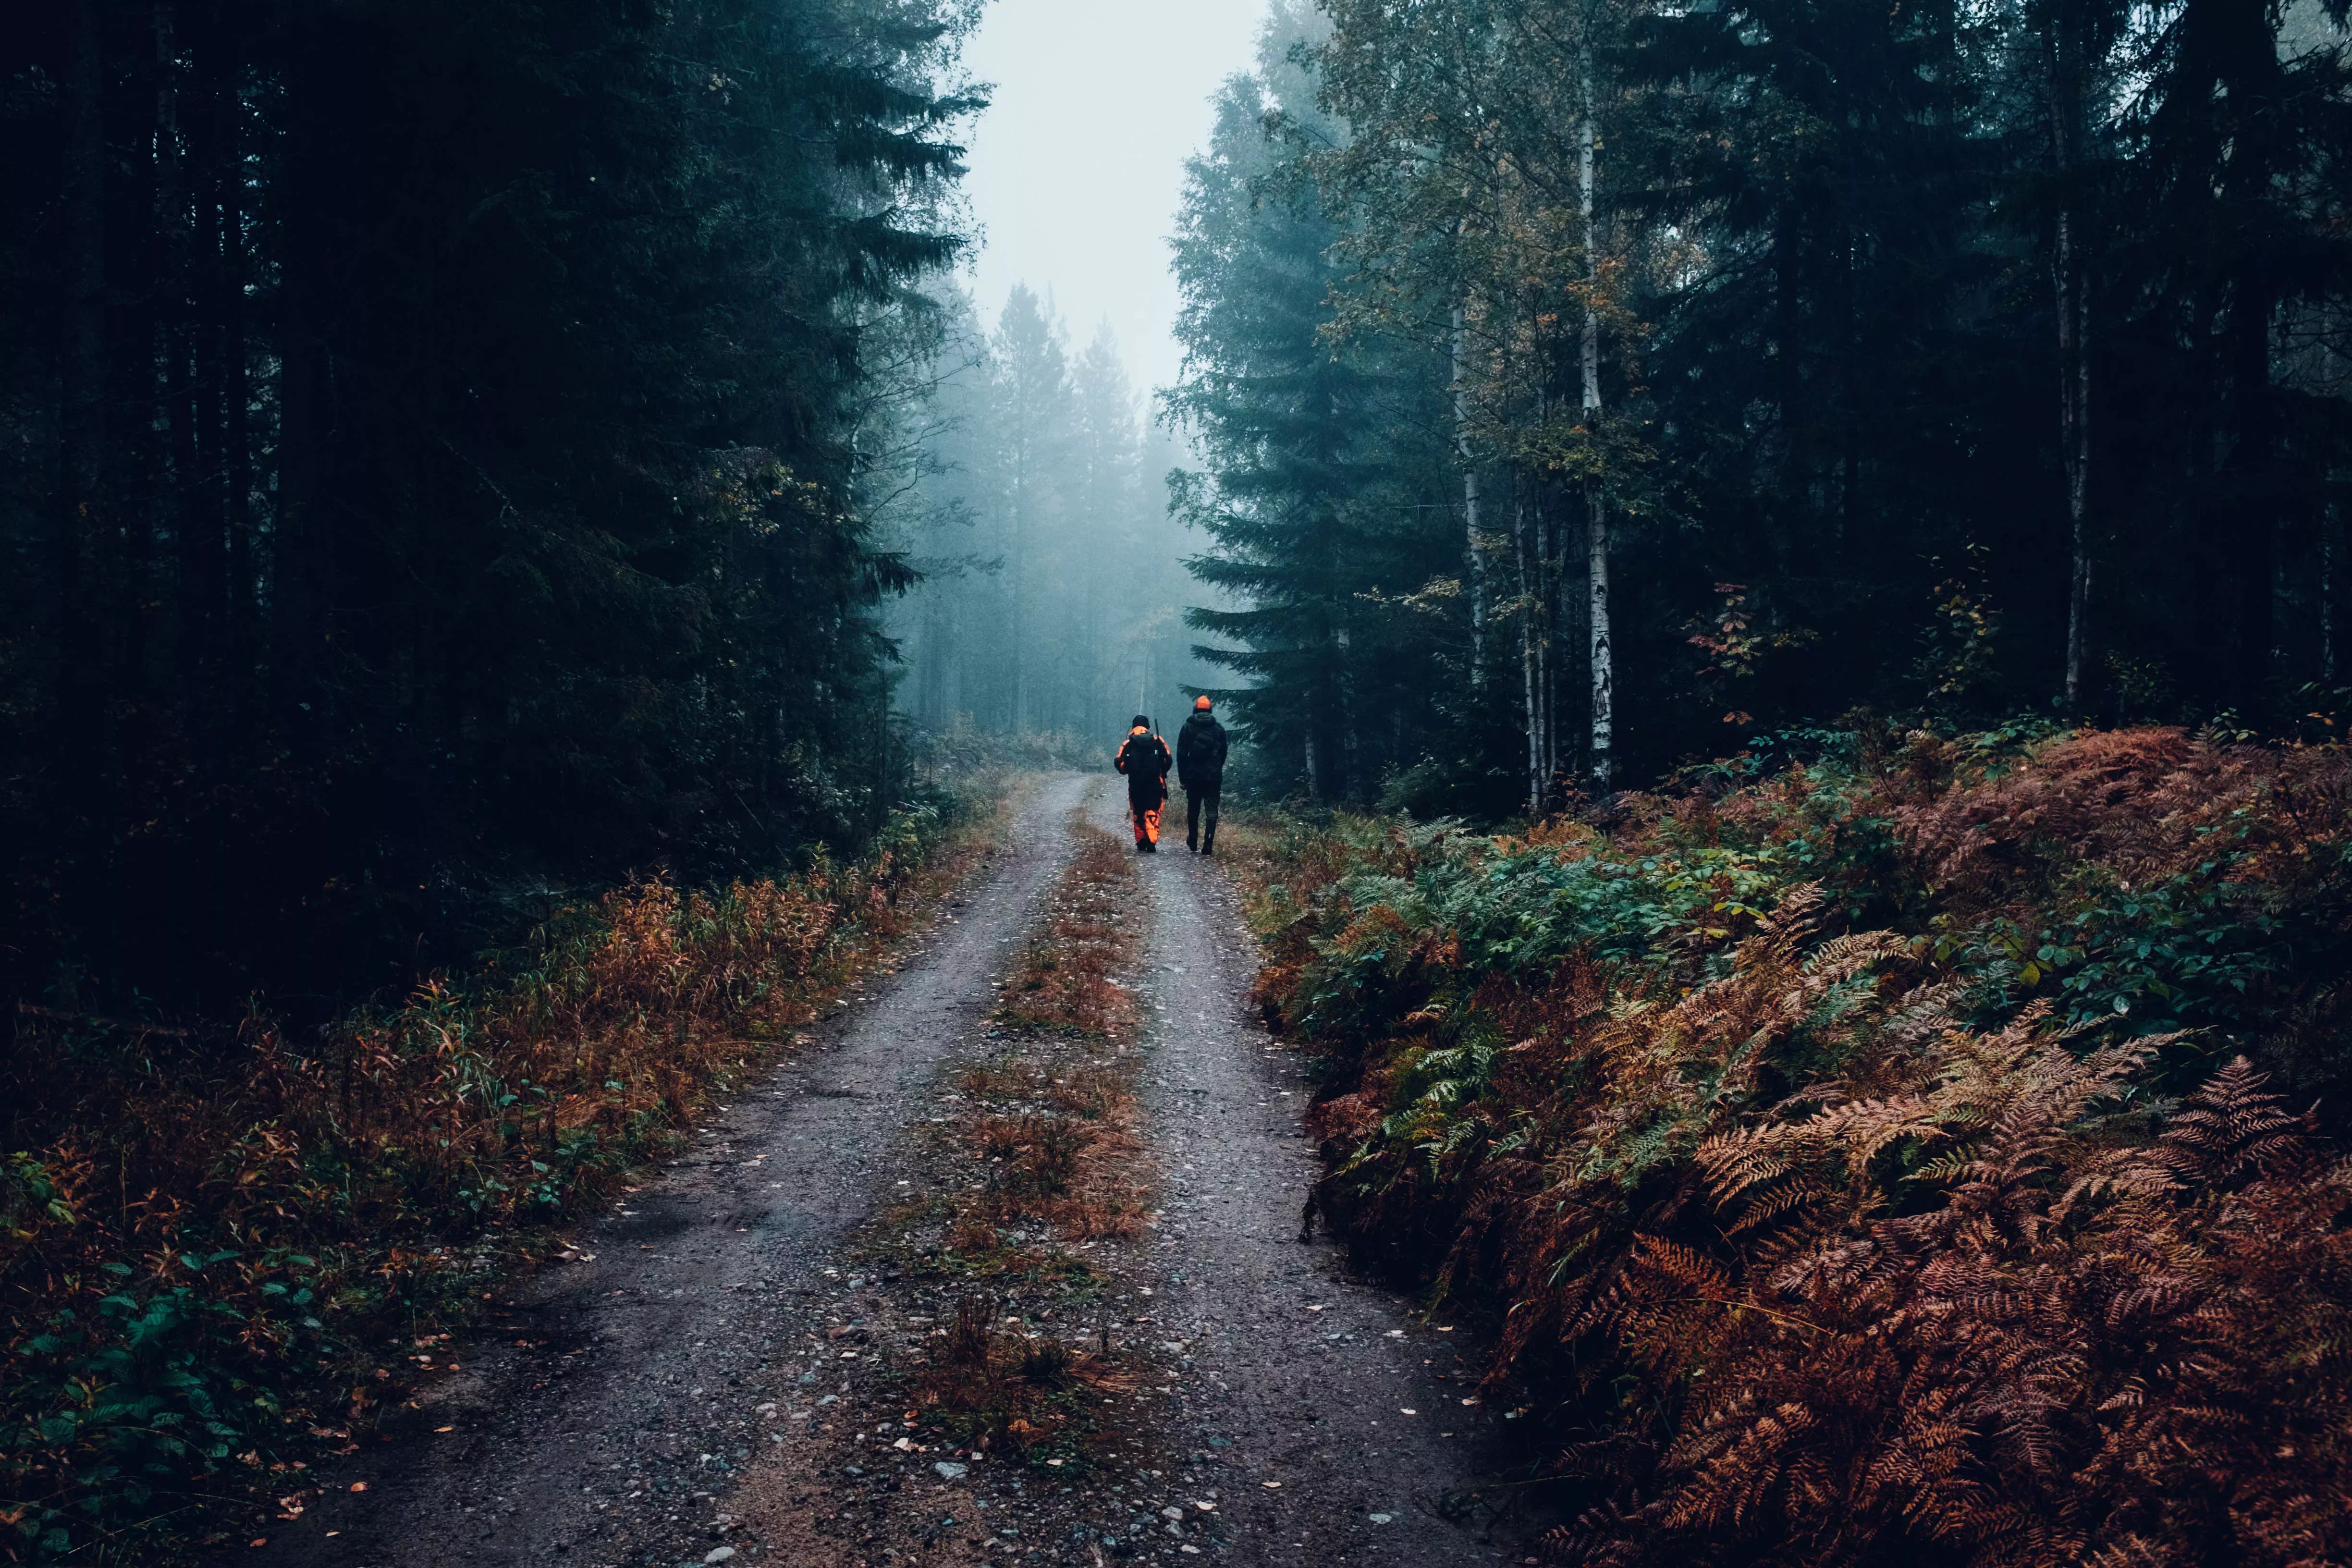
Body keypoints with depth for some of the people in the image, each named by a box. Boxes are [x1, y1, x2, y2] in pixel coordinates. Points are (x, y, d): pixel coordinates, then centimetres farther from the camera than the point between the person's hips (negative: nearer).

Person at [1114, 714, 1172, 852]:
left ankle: (1141, 843, 18)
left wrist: (1127, 771, 17)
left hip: (1136, 785, 1)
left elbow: (1120, 763, -4)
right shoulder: (1158, 741, 3)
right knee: (1153, 814, 2)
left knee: (1138, 814, 14)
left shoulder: (1128, 744, 3)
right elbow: (1168, 759, 0)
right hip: (1155, 784, -1)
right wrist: (1162, 773, 16)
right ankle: (1152, 843, -12)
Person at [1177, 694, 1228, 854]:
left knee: (1193, 810, 14)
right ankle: (1208, 846, -9)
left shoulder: (1188, 728, 0)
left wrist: (1182, 777, 3)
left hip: (1193, 776, 0)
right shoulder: (1219, 729, 4)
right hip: (1214, 777, 0)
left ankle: (1193, 843, 23)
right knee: (1212, 812, -1)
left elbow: (1181, 755, -1)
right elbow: (1223, 754, 9)